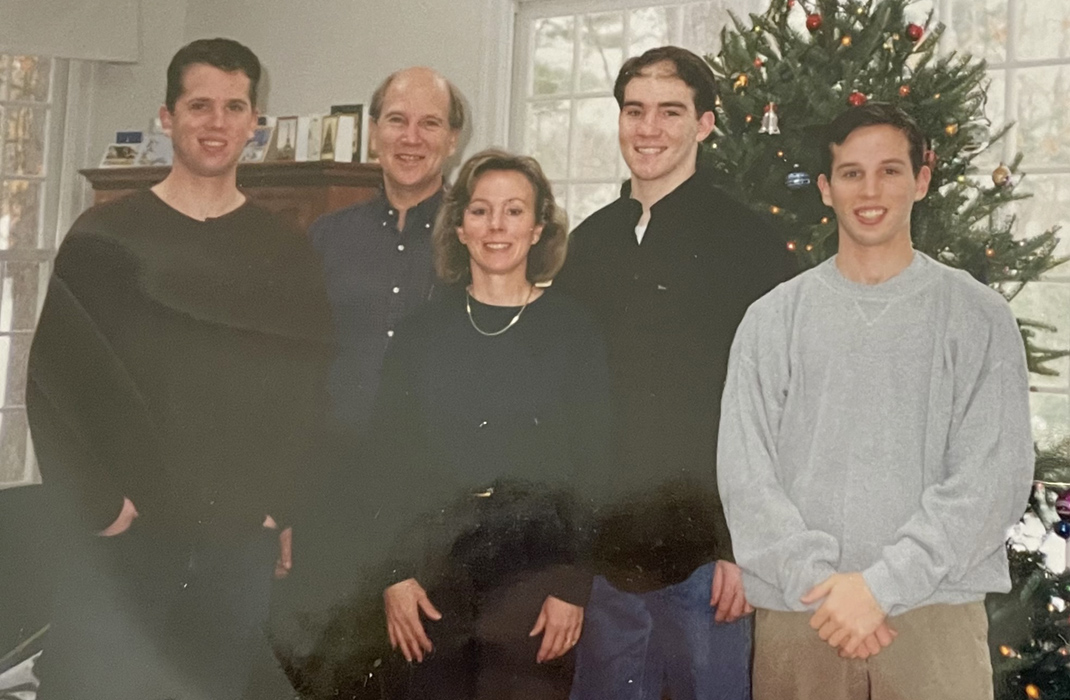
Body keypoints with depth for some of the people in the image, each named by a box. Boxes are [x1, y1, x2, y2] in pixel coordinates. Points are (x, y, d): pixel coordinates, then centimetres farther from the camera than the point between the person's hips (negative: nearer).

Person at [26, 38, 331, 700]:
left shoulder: (287, 253, 6)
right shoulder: (105, 237, 0)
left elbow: (313, 391, 6)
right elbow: (54, 378, -4)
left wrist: (292, 510, 0)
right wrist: (98, 502, -10)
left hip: (242, 540, 2)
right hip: (122, 538, -2)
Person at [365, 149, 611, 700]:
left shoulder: (573, 332, 1)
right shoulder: (423, 330, 6)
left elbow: (594, 466, -2)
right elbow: (387, 460, 6)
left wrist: (575, 587, -8)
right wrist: (394, 573, -2)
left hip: (534, 569, -2)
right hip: (434, 571, 2)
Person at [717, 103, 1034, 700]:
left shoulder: (979, 317, 2)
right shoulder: (773, 320, 5)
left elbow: (995, 476, -6)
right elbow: (745, 475, -1)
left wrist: (882, 583, -14)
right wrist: (818, 582, -12)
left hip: (935, 612, -1)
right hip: (797, 616, 1)